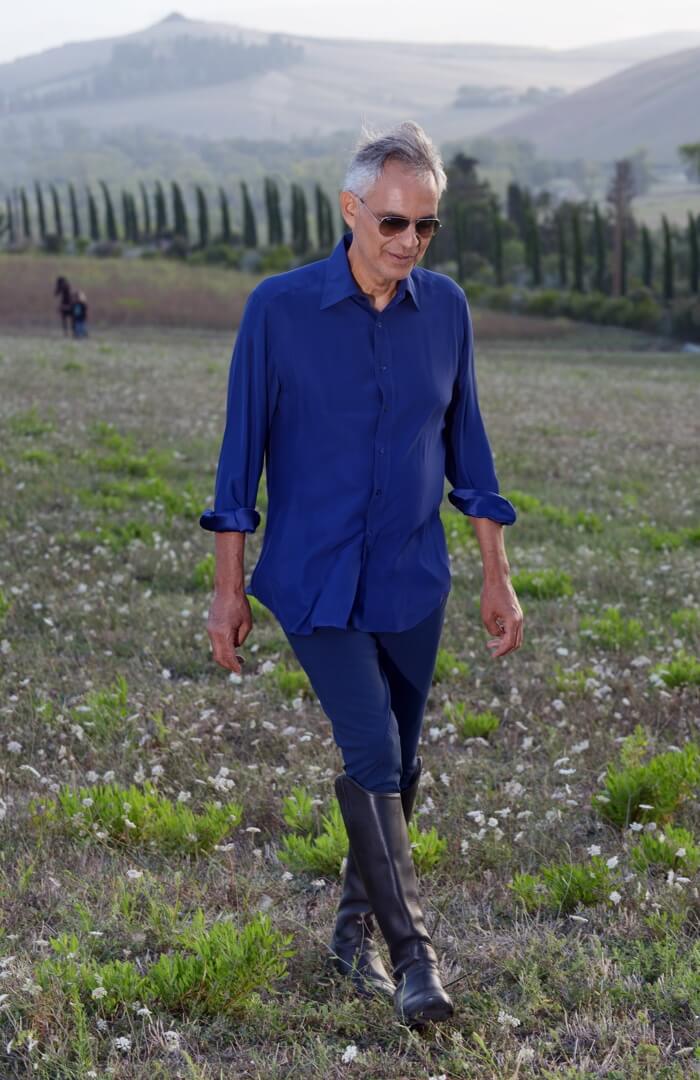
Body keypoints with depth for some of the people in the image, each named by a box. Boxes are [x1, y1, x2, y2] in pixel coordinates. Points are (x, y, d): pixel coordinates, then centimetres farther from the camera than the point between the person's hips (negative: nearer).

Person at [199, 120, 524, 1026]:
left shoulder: (445, 308, 1)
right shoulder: (279, 308, -10)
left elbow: (465, 445, 9)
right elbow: (243, 449, -4)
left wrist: (497, 577, 8)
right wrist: (228, 588, -4)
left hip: (413, 579, 4)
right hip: (316, 578, -4)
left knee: (394, 765, 11)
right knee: (371, 752, -12)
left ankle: (355, 932, 29)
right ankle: (413, 957, -5)